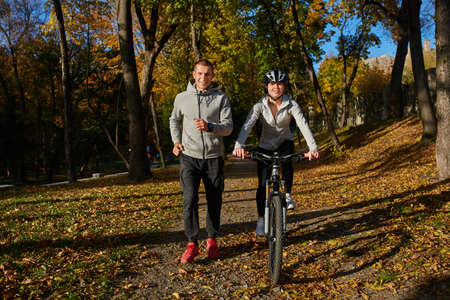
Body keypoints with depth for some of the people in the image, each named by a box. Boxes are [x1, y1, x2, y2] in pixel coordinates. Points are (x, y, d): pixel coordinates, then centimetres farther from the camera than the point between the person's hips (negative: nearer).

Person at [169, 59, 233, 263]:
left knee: (214, 202, 7)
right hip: (189, 156, 0)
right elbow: (174, 120, 23)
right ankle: (192, 244, 4)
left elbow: (228, 127, -5)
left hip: (214, 157, 0)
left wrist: (209, 127, -24)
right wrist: (176, 141, 9)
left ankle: (212, 239, 26)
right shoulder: (182, 98, 6)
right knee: (190, 200, -10)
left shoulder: (221, 98, 2)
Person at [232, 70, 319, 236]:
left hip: (285, 142, 0)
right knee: (262, 184, -2)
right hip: (265, 146, 0)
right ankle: (261, 219, 17)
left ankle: (287, 195, -11)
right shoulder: (260, 105, -19)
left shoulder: (291, 105, -18)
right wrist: (239, 145, -50)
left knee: (286, 161, -35)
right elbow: (247, 125, -32)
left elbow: (303, 125, -30)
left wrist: (313, 148, -46)